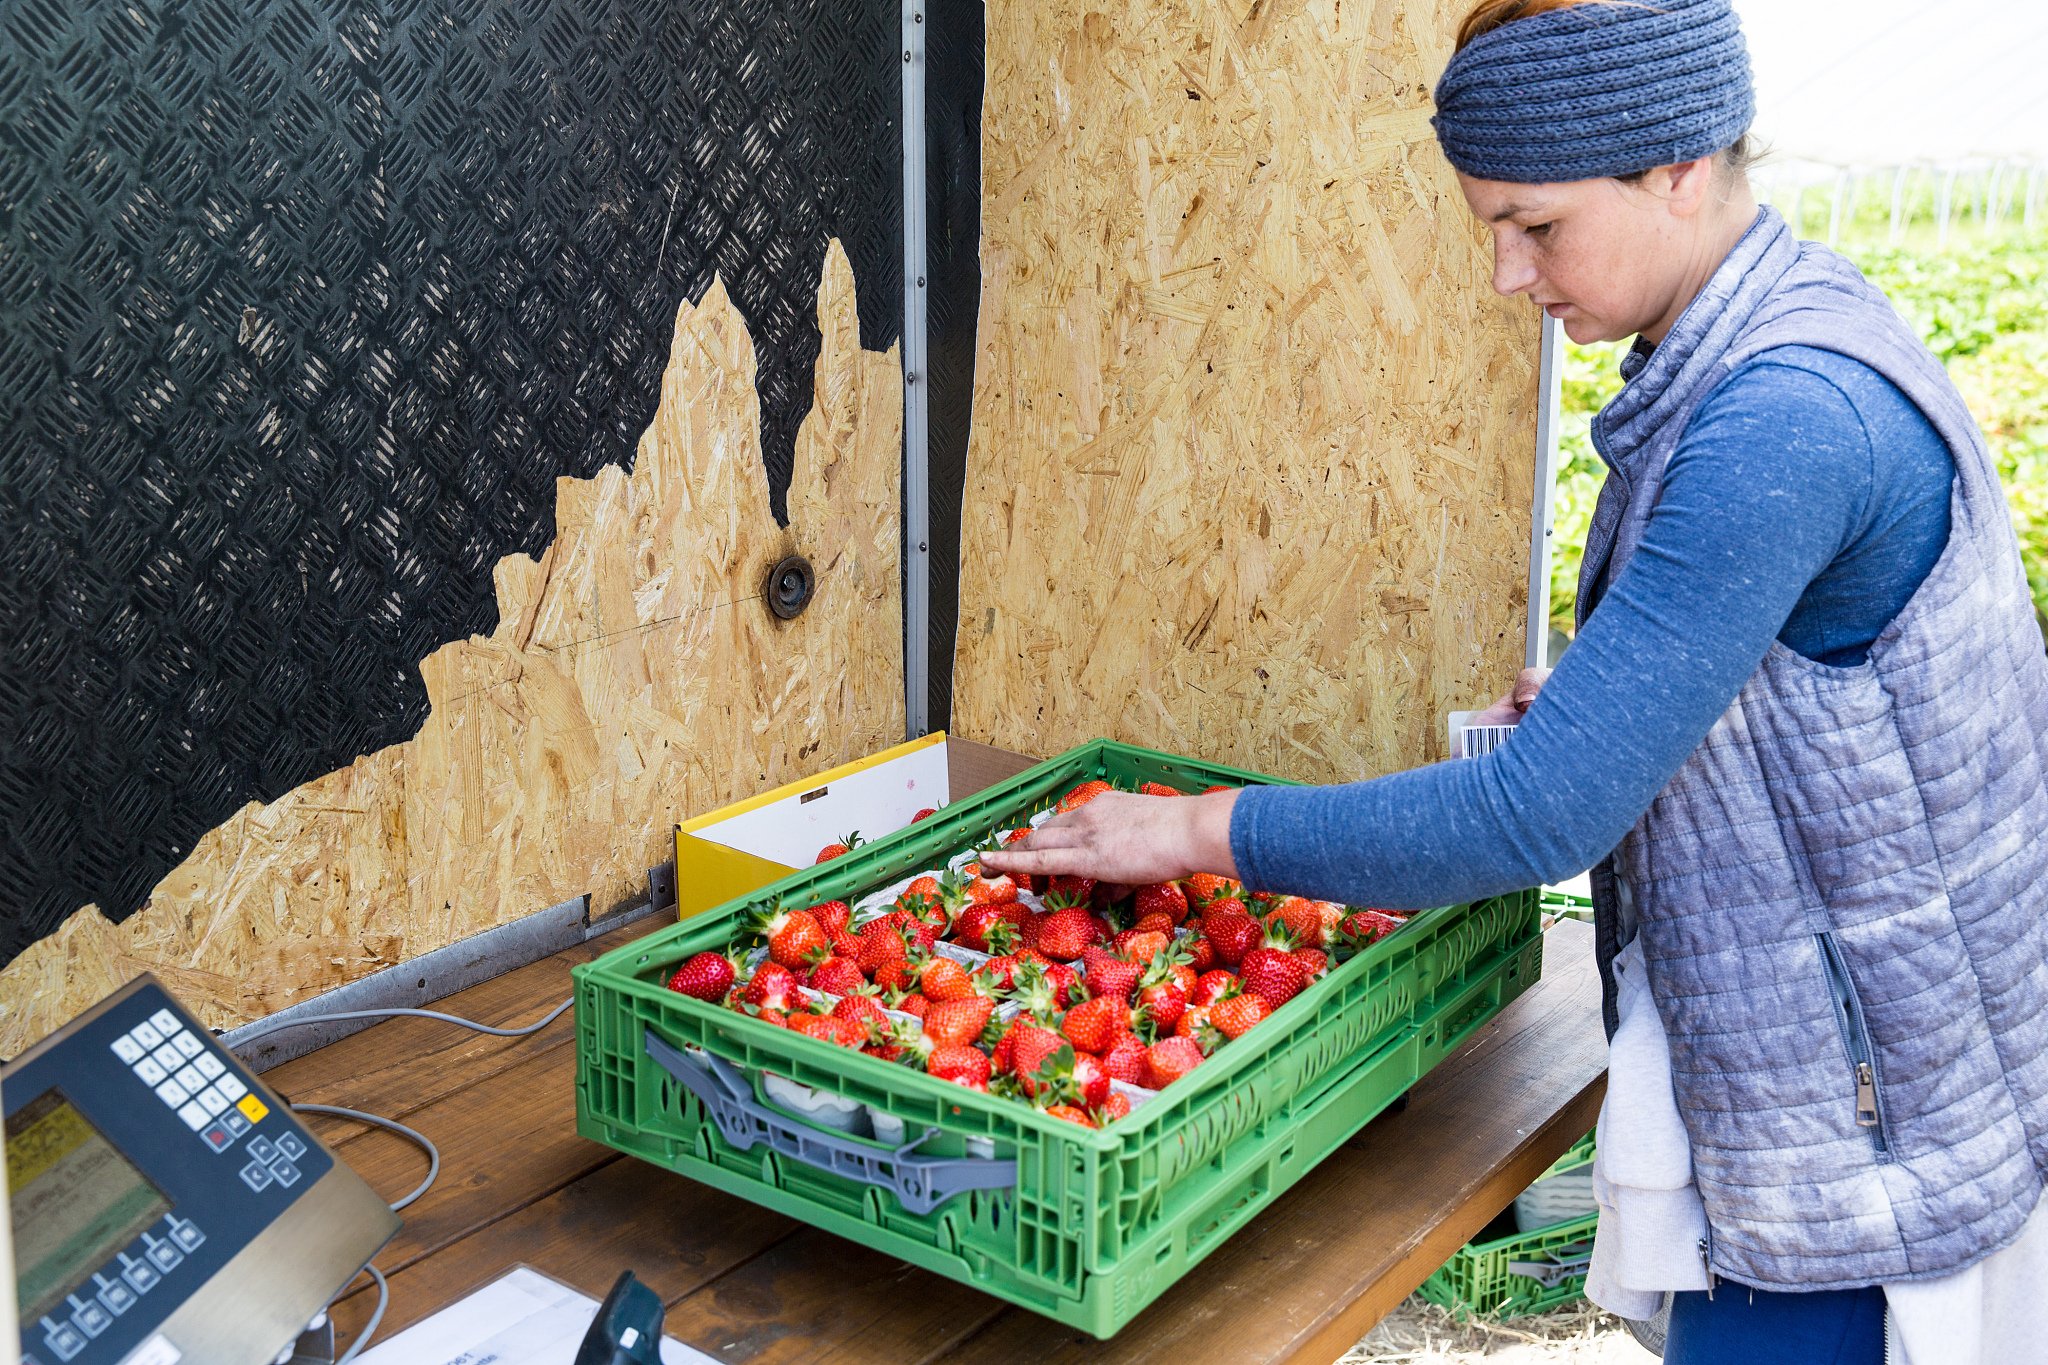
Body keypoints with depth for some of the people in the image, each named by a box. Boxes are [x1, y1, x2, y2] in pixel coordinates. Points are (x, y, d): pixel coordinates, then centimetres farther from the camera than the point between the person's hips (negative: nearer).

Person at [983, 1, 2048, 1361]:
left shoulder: (1788, 426, -29)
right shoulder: (1799, 327, 3)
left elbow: (1544, 815, -30)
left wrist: (1195, 830, -22)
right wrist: (1599, 708, 2)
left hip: (1854, 1117, -9)